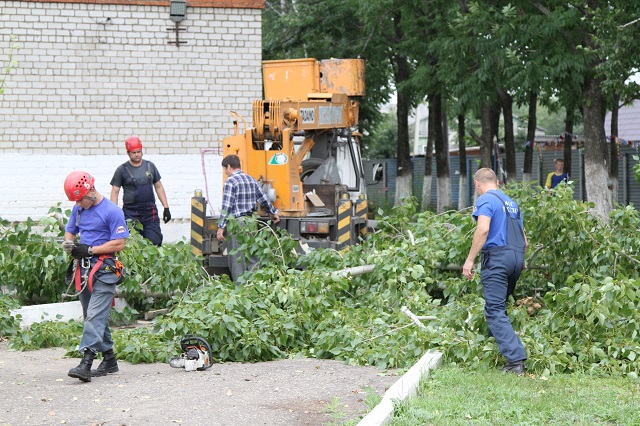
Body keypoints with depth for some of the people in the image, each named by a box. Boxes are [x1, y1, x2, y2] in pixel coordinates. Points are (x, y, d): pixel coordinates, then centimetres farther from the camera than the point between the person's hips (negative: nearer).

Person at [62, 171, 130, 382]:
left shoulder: (112, 211, -10)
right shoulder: (78, 209, 11)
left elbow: (119, 243, -14)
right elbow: (69, 231, 22)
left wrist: (89, 250, -16)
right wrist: (69, 243, -3)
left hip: (104, 270, -8)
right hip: (84, 269, 8)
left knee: (95, 316, -16)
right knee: (93, 317, 13)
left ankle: (86, 363, -25)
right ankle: (109, 359, 24)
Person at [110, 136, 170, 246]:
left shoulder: (150, 166, 12)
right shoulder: (122, 170, 3)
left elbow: (159, 187, 17)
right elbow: (115, 192, 2)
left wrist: (166, 208, 10)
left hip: (150, 212, 2)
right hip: (131, 213, -2)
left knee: (155, 242, -8)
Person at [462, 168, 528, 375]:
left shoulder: (485, 200, -1)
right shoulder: (511, 203, 24)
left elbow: (483, 229, -17)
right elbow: (524, 239, 25)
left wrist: (470, 260, -16)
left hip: (496, 256, -8)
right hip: (517, 257, 8)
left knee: (495, 311, -10)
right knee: (500, 306, 17)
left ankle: (516, 359, -21)